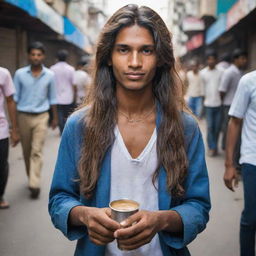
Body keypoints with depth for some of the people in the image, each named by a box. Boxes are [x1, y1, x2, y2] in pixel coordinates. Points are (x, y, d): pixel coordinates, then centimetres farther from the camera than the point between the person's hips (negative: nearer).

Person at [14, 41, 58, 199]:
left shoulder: (49, 75, -1)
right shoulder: (20, 74, -3)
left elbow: (52, 98, 8)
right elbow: (15, 97, 2)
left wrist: (55, 117, 10)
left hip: (41, 117, -1)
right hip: (23, 116, 1)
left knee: (37, 151, -6)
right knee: (27, 151, 12)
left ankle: (34, 184, -6)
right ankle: (32, 178, 29)